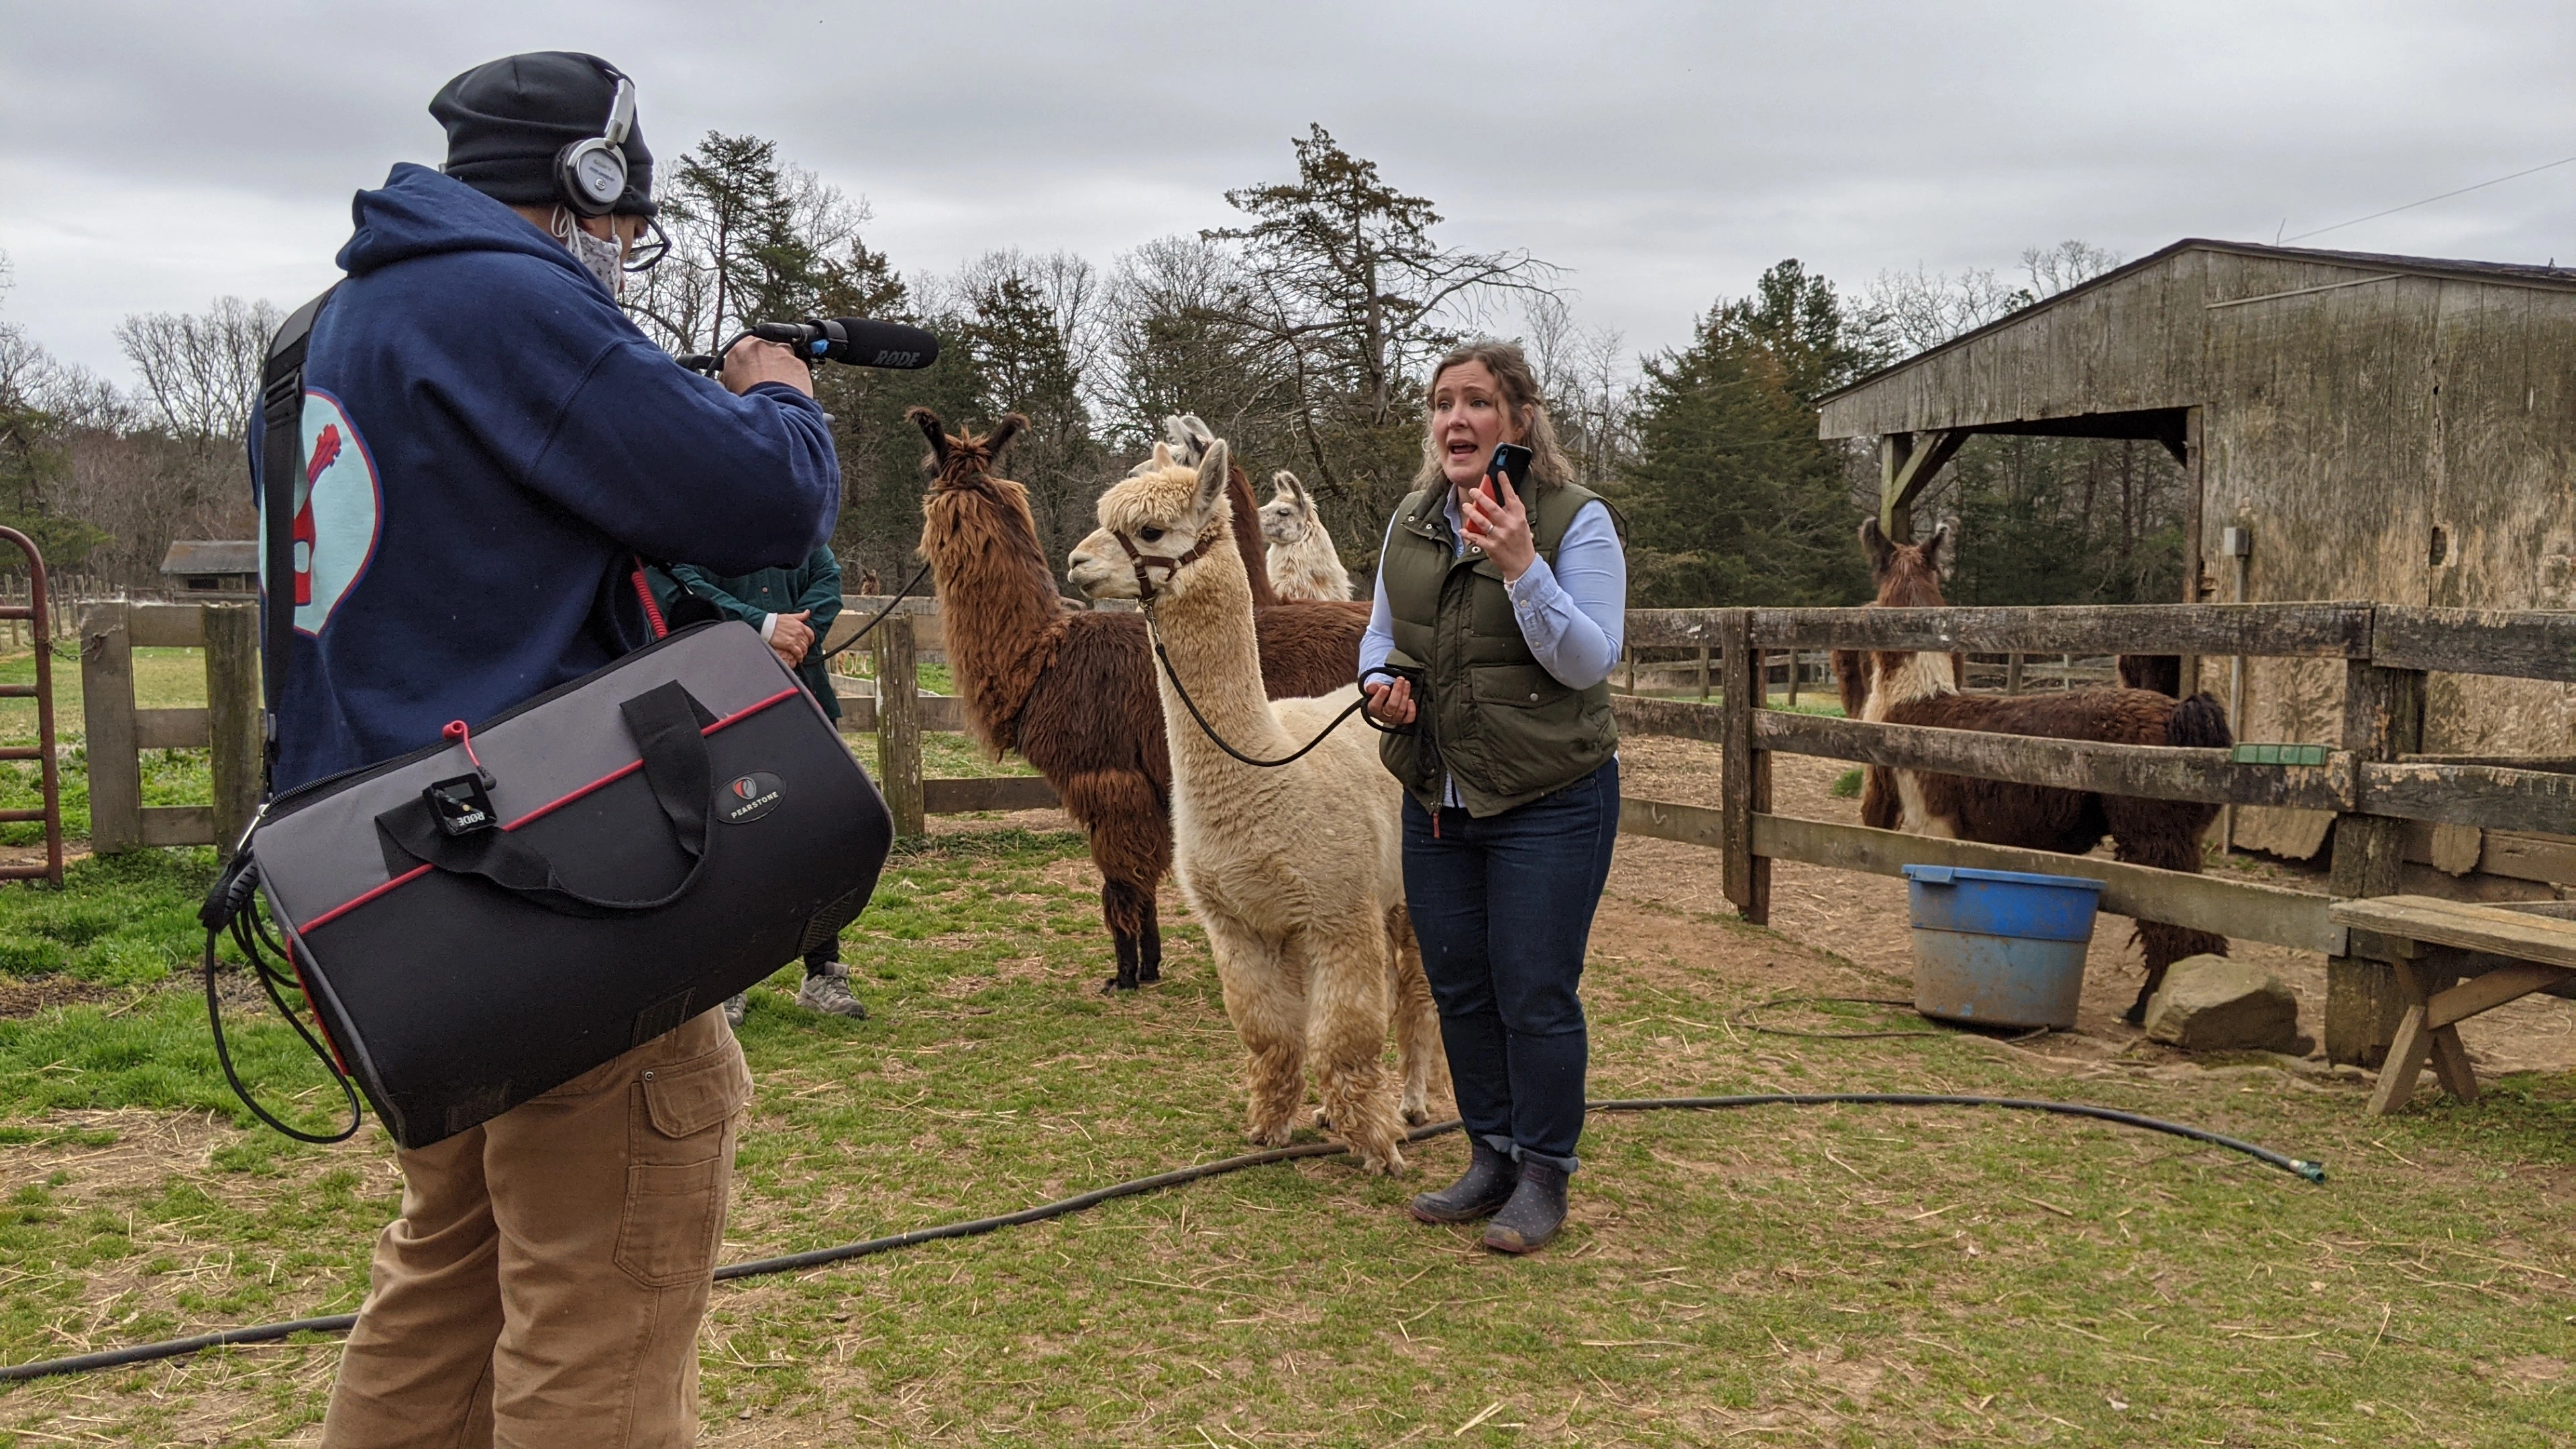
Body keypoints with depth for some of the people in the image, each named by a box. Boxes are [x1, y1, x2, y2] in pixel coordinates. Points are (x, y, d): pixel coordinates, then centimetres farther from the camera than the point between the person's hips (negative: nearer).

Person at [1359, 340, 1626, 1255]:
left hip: (1549, 802, -6)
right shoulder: (1412, 522, 8)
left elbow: (1589, 661, -18)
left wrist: (1520, 566, -29)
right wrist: (1380, 681, -3)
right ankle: (1490, 1160, 29)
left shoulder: (1578, 521, -10)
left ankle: (1544, 1177, 16)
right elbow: (1381, 632, 19)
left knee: (1535, 994, -1)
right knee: (1458, 988, 13)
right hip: (1437, 800, 6)